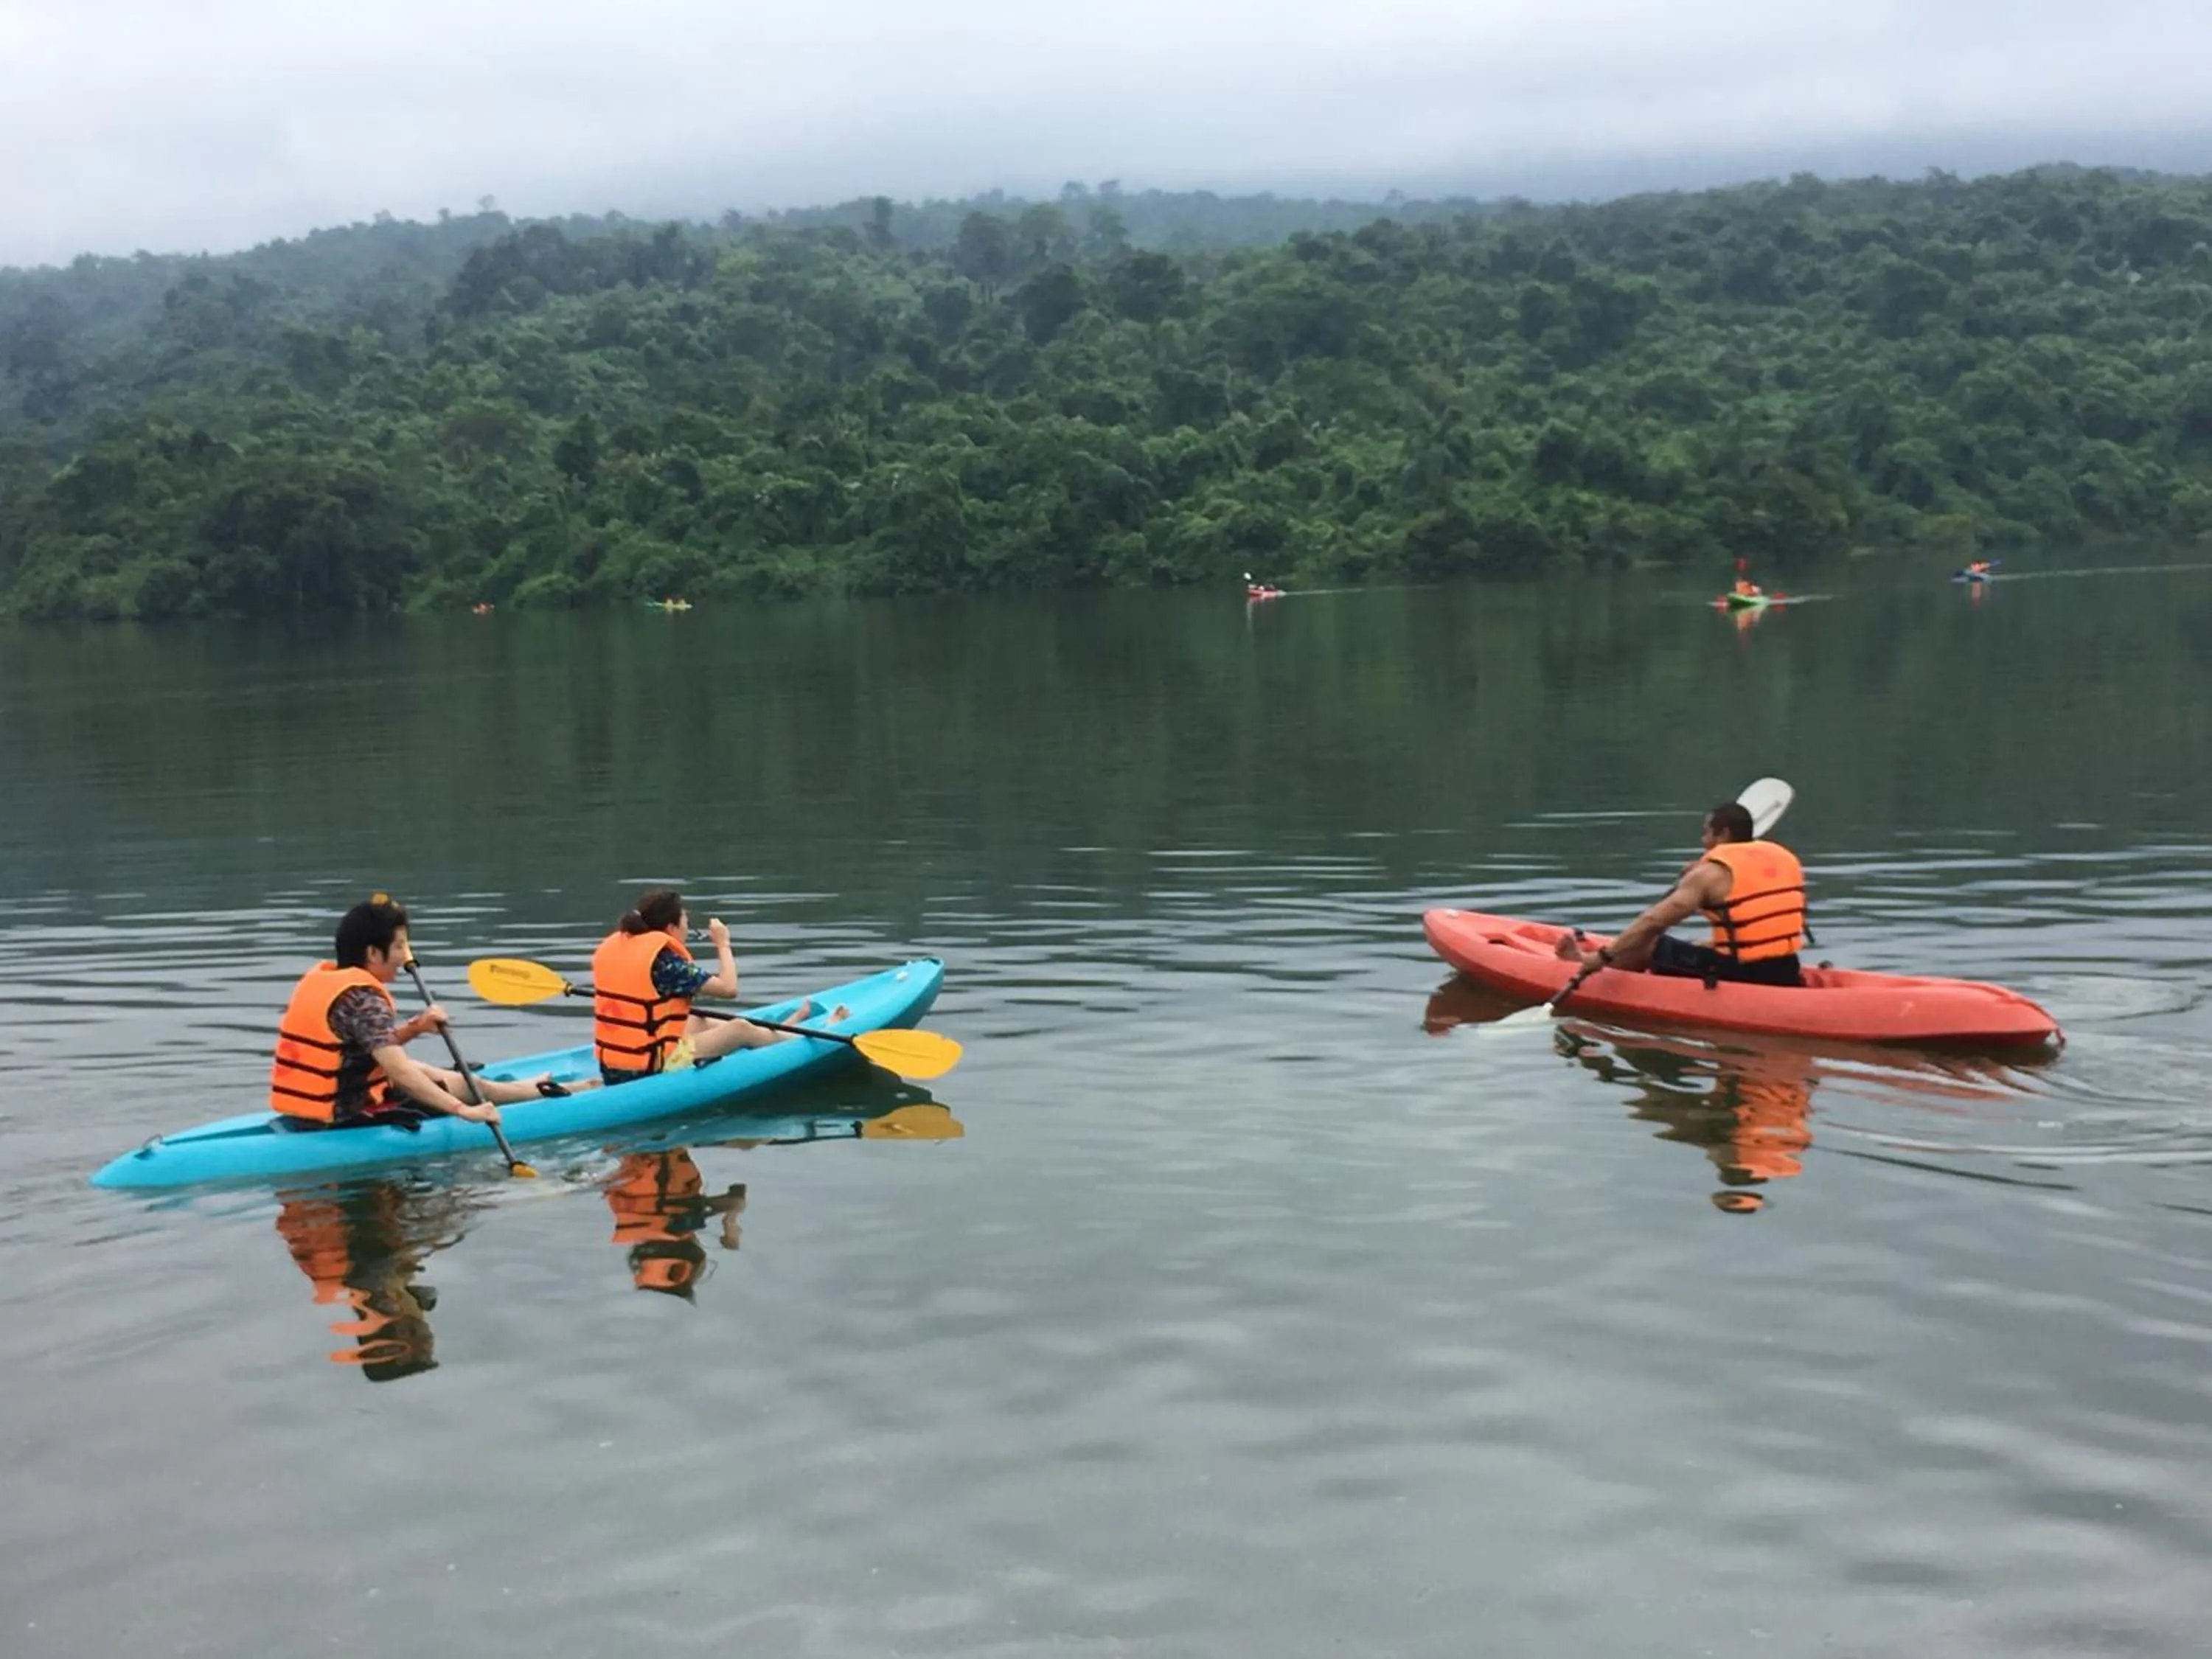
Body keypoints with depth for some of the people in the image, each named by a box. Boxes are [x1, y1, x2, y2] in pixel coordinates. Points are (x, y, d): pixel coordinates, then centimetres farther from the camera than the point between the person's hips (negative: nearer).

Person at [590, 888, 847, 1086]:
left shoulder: (610, 947, 4)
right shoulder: (665, 960, -18)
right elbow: (729, 988, -13)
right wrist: (723, 944, 1)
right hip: (651, 1070, -8)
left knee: (697, 1022, 27)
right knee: (741, 1029, 8)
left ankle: (780, 1032, 46)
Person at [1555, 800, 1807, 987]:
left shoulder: (1710, 873, -8)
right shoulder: (1786, 858, 12)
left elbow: (1652, 921, -14)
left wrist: (1599, 958, -11)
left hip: (1740, 979, -8)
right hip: (1788, 980, 8)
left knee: (1647, 943, 8)